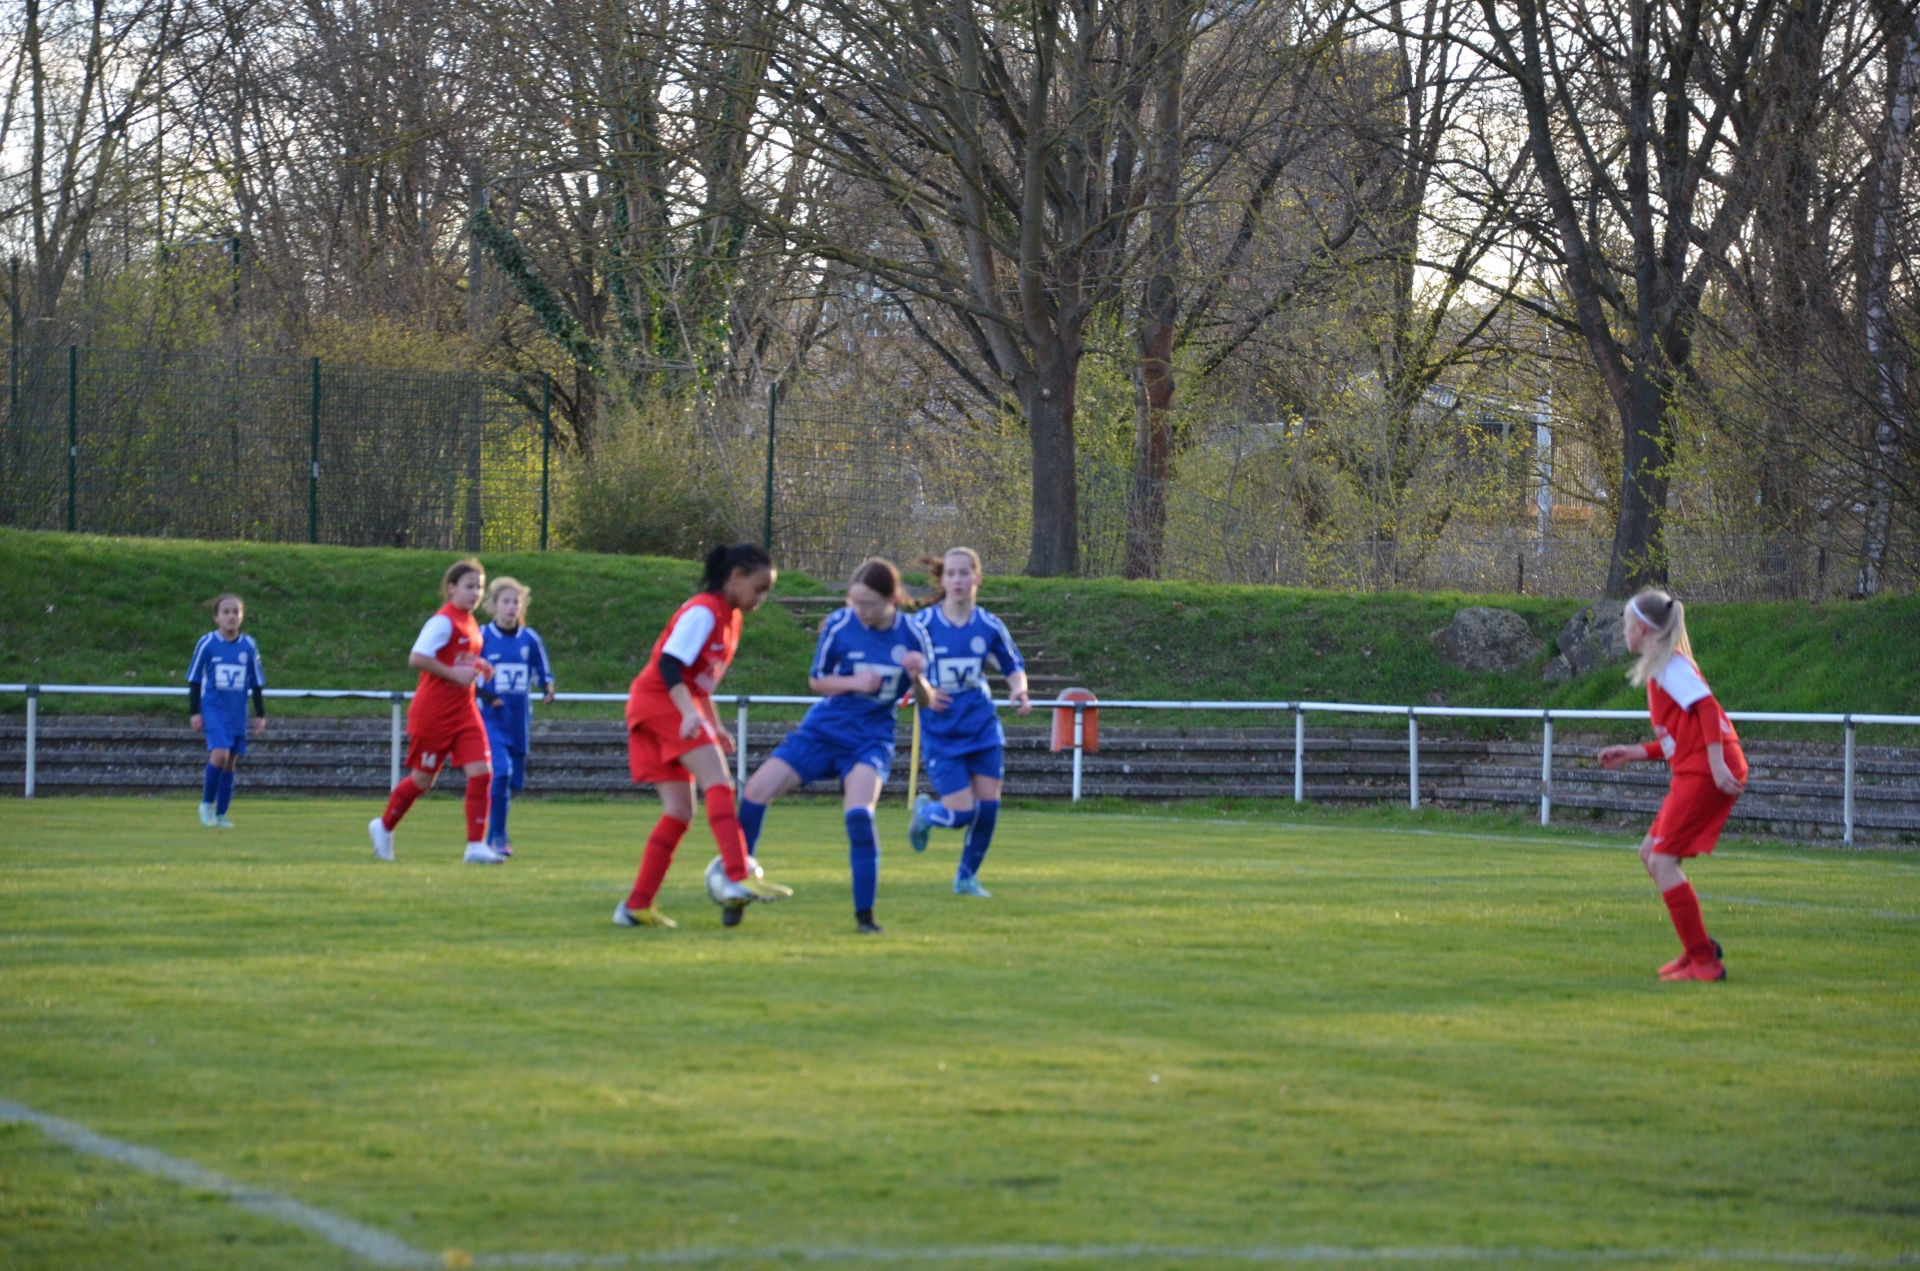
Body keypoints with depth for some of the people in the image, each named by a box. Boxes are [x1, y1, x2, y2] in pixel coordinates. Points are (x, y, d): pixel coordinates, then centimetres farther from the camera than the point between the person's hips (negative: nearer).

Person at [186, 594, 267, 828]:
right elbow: (194, 681, 2)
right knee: (219, 754, -21)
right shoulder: (207, 644, -4)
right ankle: (207, 803, -2)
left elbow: (257, 684, 12)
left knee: (231, 763, 4)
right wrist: (194, 712, -1)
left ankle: (221, 815, 12)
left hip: (238, 713, 3)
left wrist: (261, 715, 10)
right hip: (213, 710, -3)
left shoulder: (249, 646, 4)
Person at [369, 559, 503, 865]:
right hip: (434, 712, -7)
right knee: (423, 779, 6)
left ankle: (476, 846, -6)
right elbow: (417, 658, -25)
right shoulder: (444, 622, -16)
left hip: (463, 710, 7)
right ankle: (383, 827, 31)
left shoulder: (470, 624, 11)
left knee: (481, 772, -8)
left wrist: (476, 667, 6)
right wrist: (455, 673, -24)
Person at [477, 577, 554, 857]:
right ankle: (497, 836, -13)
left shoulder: (530, 639, 4)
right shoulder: (482, 637, -4)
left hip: (518, 721, 4)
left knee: (513, 779, 8)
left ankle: (496, 834, 27)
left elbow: (543, 674, 14)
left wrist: (548, 688, -9)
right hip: (490, 718, -4)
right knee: (501, 771, -21)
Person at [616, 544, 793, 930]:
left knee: (680, 812, 6)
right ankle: (739, 878, -36)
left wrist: (714, 726, 22)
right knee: (718, 781, -22)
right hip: (659, 700, -10)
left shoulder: (730, 618, 16)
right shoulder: (703, 612, -13)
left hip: (676, 709, 10)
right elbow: (669, 663, -23)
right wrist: (691, 713, -34)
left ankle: (636, 906, 6)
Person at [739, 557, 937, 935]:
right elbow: (816, 680, 1)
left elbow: (926, 701, 1)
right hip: (823, 729, 2)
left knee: (859, 814, -26)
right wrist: (854, 682, -18)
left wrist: (918, 680, -22)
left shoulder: (912, 637, -8)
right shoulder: (839, 624, -10)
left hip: (871, 740, -2)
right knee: (757, 790, -9)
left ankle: (865, 915, -15)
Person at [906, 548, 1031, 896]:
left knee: (987, 806, -2)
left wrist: (1019, 691, -9)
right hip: (941, 732, -3)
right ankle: (924, 812, 27)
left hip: (982, 728, 3)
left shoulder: (989, 626, -1)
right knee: (961, 813, -9)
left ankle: (967, 877, 19)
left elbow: (1014, 667, 12)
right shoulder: (923, 624, -9)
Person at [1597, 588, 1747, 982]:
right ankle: (1699, 947, 17)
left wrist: (1717, 764, -27)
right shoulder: (1658, 667, 21)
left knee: (1662, 861, -10)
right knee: (1650, 854, 14)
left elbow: (1707, 708, -20)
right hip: (1694, 772, 10)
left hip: (1705, 773, -10)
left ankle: (1704, 961, -8)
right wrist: (1633, 754, 23)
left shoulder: (1669, 665, -8)